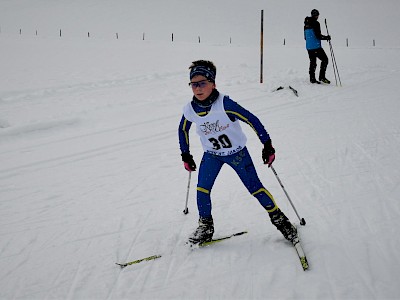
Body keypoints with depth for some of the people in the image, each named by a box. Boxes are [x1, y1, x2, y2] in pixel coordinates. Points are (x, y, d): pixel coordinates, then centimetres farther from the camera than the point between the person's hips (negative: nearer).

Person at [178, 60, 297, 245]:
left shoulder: (225, 104, -29)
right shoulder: (190, 110, -14)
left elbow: (252, 120, -22)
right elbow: (183, 130, 7)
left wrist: (267, 145, -20)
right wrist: (186, 156, 11)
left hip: (237, 153, -4)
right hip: (211, 155, 4)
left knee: (255, 188, -2)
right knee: (202, 189, -7)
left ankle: (279, 218, 16)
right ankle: (205, 227, 11)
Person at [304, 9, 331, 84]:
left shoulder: (306, 24, 12)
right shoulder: (315, 23, -13)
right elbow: (318, 36, -18)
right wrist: (326, 37, -5)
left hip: (308, 47, 8)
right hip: (316, 46, -8)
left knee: (312, 62, 13)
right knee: (324, 59, 1)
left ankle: (312, 79, 11)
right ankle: (322, 77, -5)